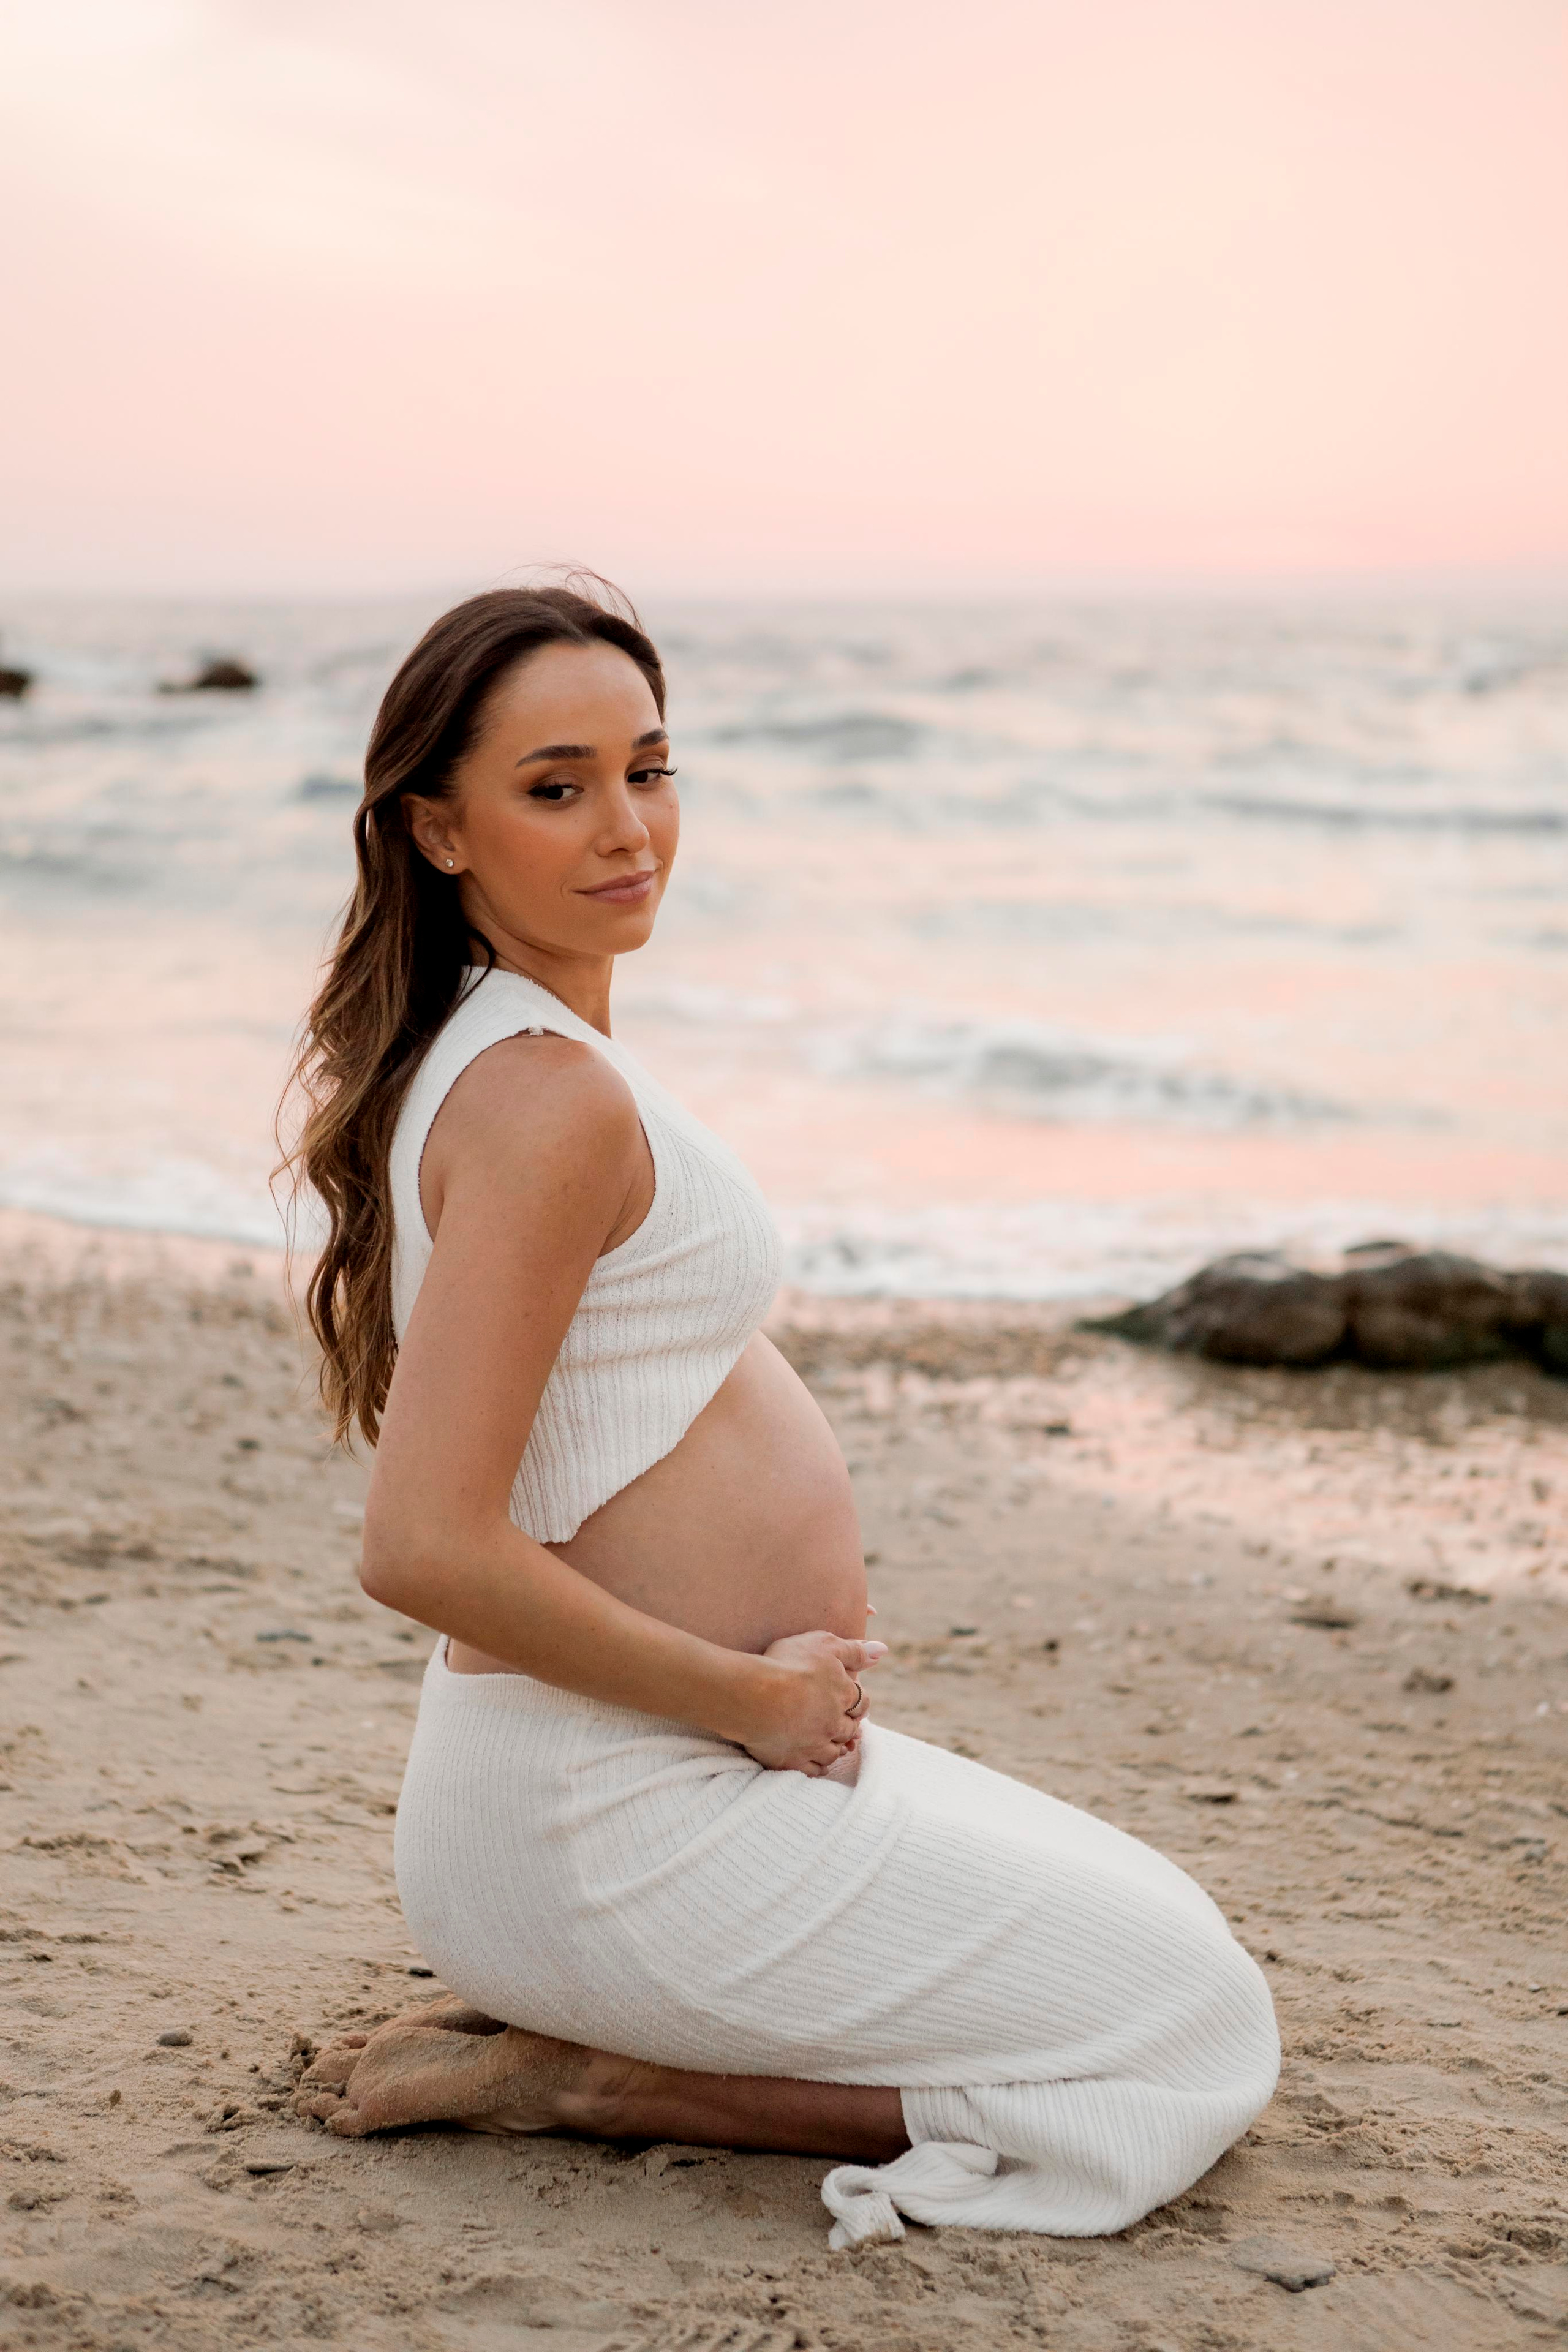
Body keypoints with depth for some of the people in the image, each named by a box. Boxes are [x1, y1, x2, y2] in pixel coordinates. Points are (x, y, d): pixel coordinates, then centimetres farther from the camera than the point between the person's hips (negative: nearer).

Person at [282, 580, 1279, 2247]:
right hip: (626, 1813, -10)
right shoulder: (551, 1093, -22)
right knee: (1195, 2029, 1)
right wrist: (759, 1698, -16)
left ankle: (537, 2006, 12)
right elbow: (426, 1549, -29)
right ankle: (576, 2075, -2)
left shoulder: (467, 1052, 9)